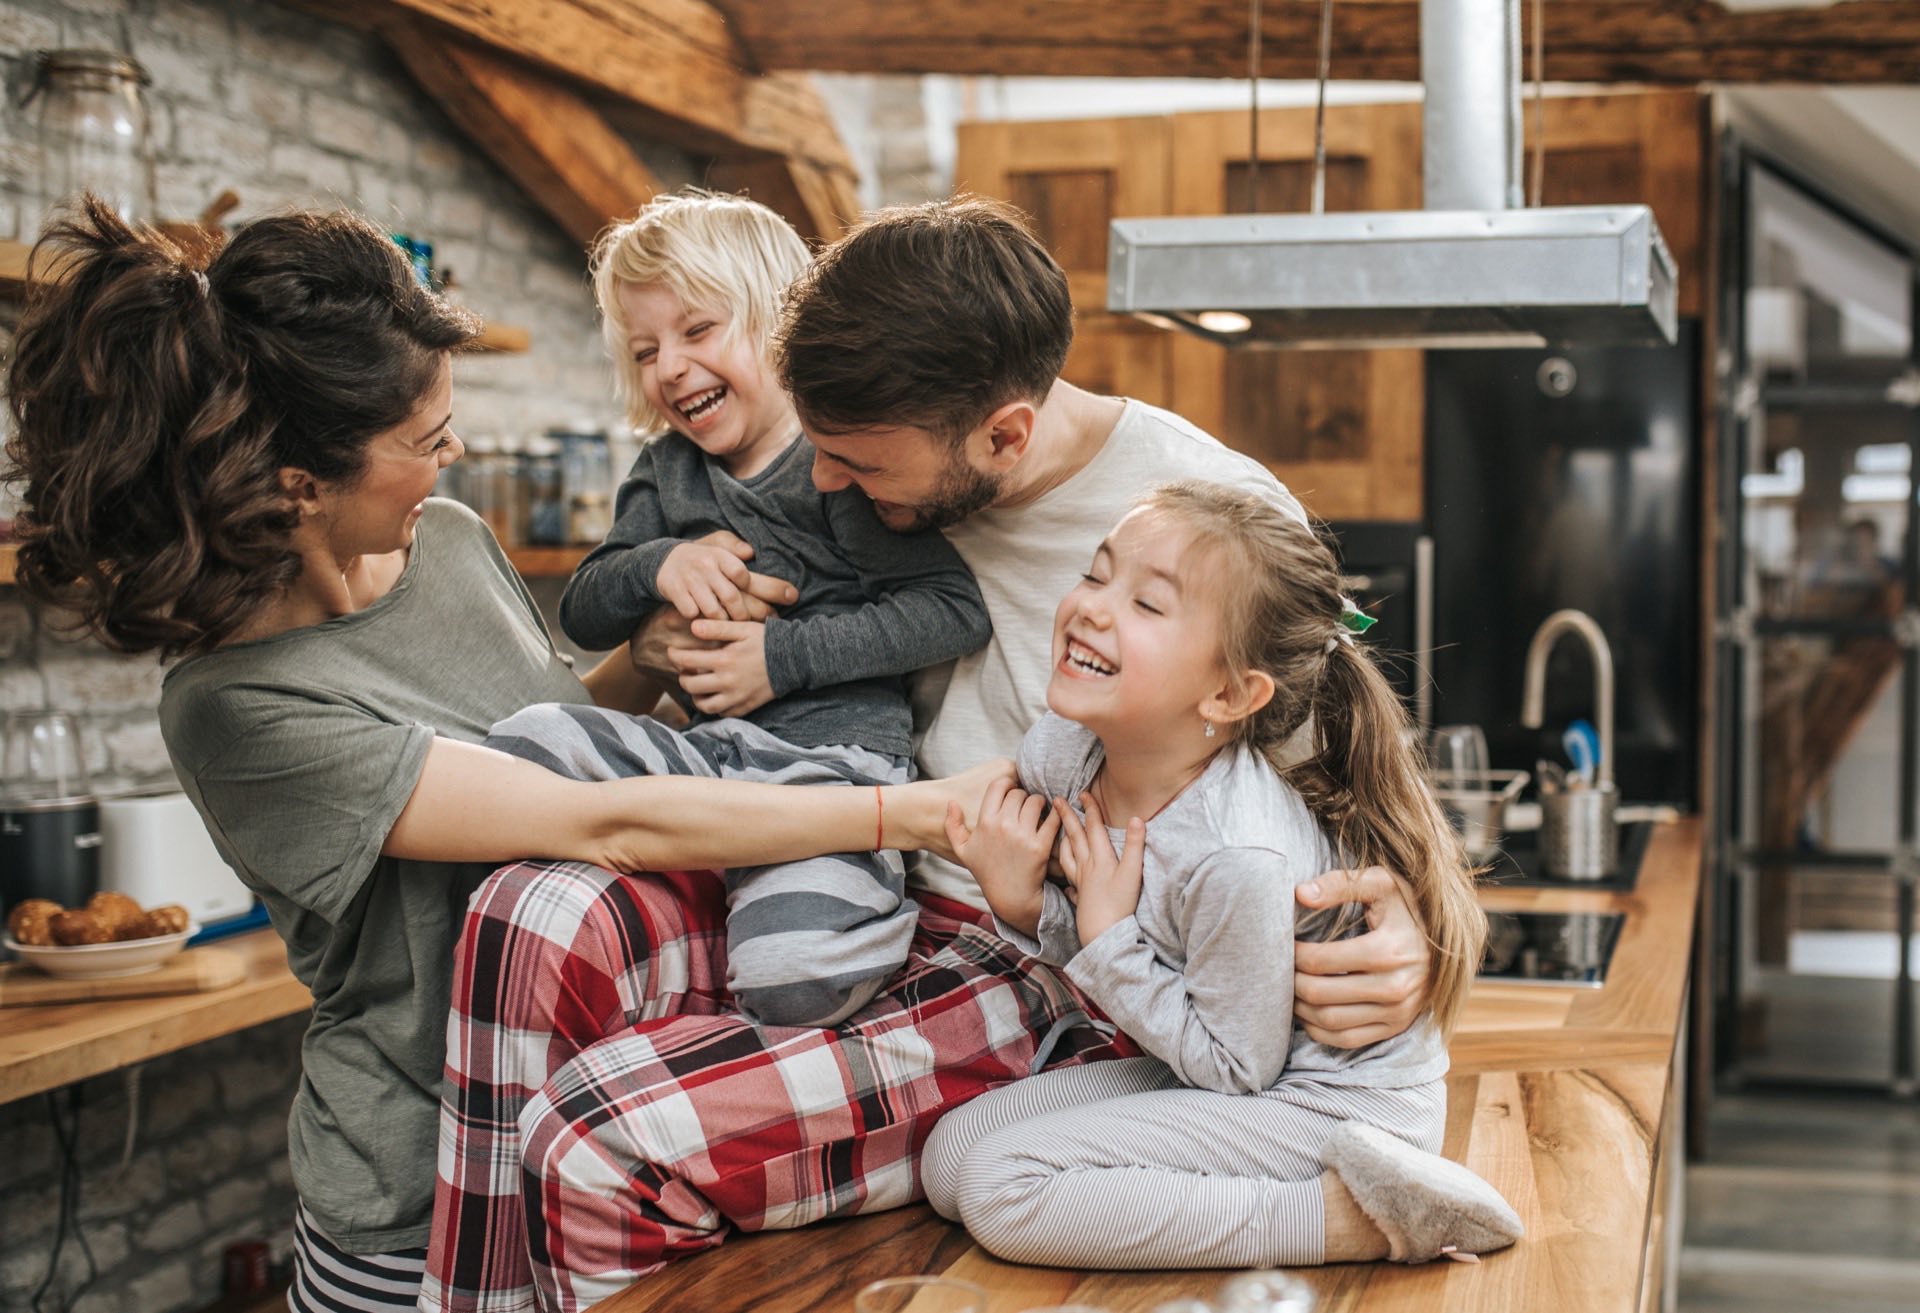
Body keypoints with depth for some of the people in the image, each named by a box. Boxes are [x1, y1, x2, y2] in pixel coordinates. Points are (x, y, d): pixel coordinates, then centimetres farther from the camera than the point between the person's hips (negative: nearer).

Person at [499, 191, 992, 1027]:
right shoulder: (666, 471, 16)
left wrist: (785, 657, -14)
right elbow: (582, 615, 16)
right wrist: (657, 564, -6)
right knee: (523, 744, -16)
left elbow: (958, 611, -13)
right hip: (705, 752, 6)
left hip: (835, 755, -6)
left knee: (792, 976, -30)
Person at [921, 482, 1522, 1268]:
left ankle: (1352, 1218, -15)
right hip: (1203, 1063, 9)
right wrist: (1022, 907, -14)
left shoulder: (1238, 857, -33)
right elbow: (1101, 955, 5)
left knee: (1001, 1188, -17)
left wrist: (1109, 942, -23)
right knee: (950, 1153, 4)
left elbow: (1236, 1068, -20)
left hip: (1335, 1101, -9)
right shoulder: (1059, 752, -10)